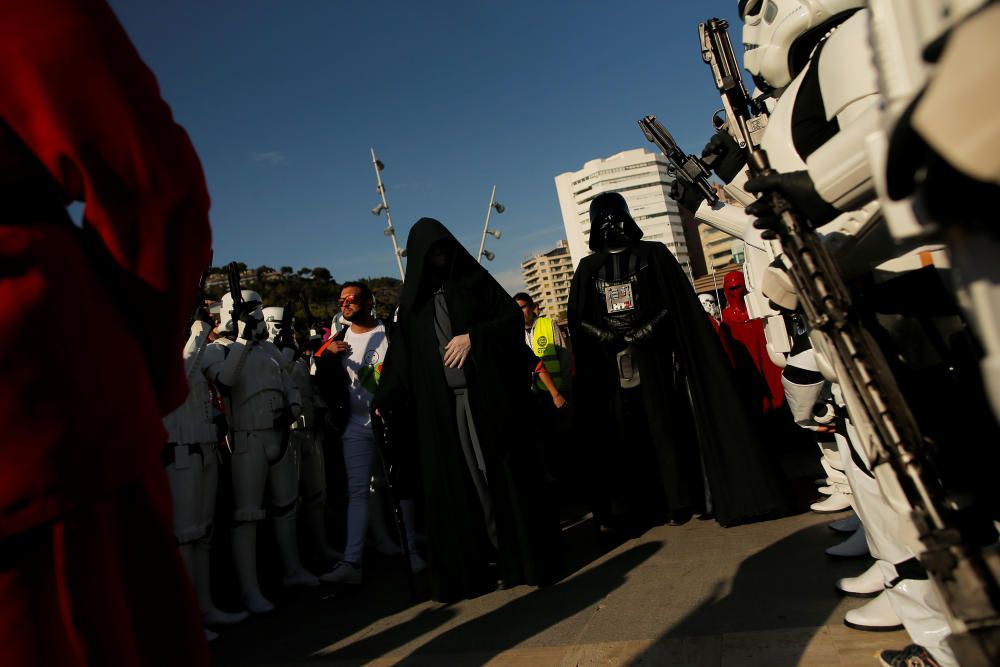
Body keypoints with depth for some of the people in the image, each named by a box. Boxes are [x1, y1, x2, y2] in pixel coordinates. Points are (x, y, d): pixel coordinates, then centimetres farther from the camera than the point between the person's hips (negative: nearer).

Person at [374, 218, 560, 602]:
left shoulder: (475, 282, 8)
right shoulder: (413, 302, 14)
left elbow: (513, 318, 1)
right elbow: (400, 357, 9)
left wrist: (473, 336, -13)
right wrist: (384, 401, -1)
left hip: (486, 396, -2)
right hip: (439, 408, 2)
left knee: (502, 472, 0)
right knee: (458, 484, 2)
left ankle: (523, 555, 13)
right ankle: (482, 561, 11)